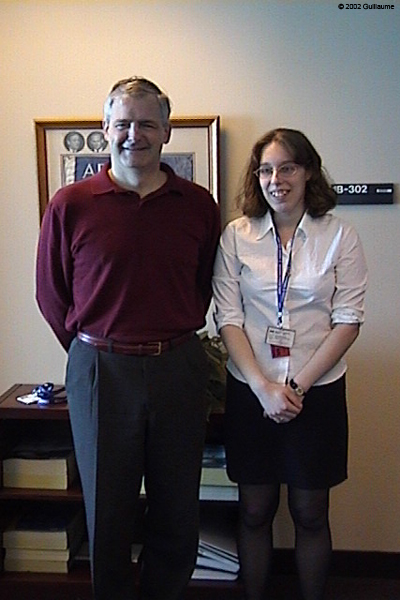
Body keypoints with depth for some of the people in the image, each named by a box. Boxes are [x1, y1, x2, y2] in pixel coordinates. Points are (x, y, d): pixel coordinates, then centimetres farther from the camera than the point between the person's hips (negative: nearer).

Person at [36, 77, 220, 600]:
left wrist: (175, 337, 9)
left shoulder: (198, 204, 2)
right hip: (100, 371, -1)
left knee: (178, 511, 15)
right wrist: (97, 349, 4)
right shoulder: (71, 205, -4)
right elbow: (51, 293, 4)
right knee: (107, 510, 14)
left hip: (179, 369, 2)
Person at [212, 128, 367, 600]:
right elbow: (228, 318, -3)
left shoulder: (339, 236, -2)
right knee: (254, 511, 12)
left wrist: (297, 386, -11)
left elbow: (348, 321, -5)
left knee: (310, 514, 12)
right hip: (251, 392, 1)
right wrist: (264, 388, -12)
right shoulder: (236, 235, 0)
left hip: (318, 392, -1)